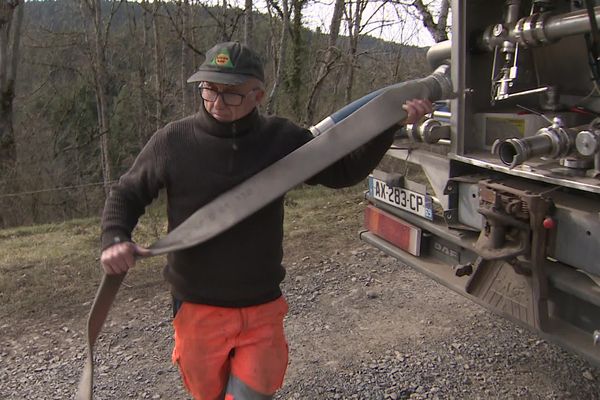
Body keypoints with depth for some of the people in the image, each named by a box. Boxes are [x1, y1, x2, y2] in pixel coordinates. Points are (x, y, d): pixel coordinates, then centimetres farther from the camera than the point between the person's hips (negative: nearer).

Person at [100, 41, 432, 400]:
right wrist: (115, 239, -16)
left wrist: (391, 123, -7)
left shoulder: (282, 139, -7)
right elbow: (126, 195, 3)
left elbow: (344, 171, 1)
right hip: (198, 310, 0)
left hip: (262, 309, 0)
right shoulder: (173, 141, -10)